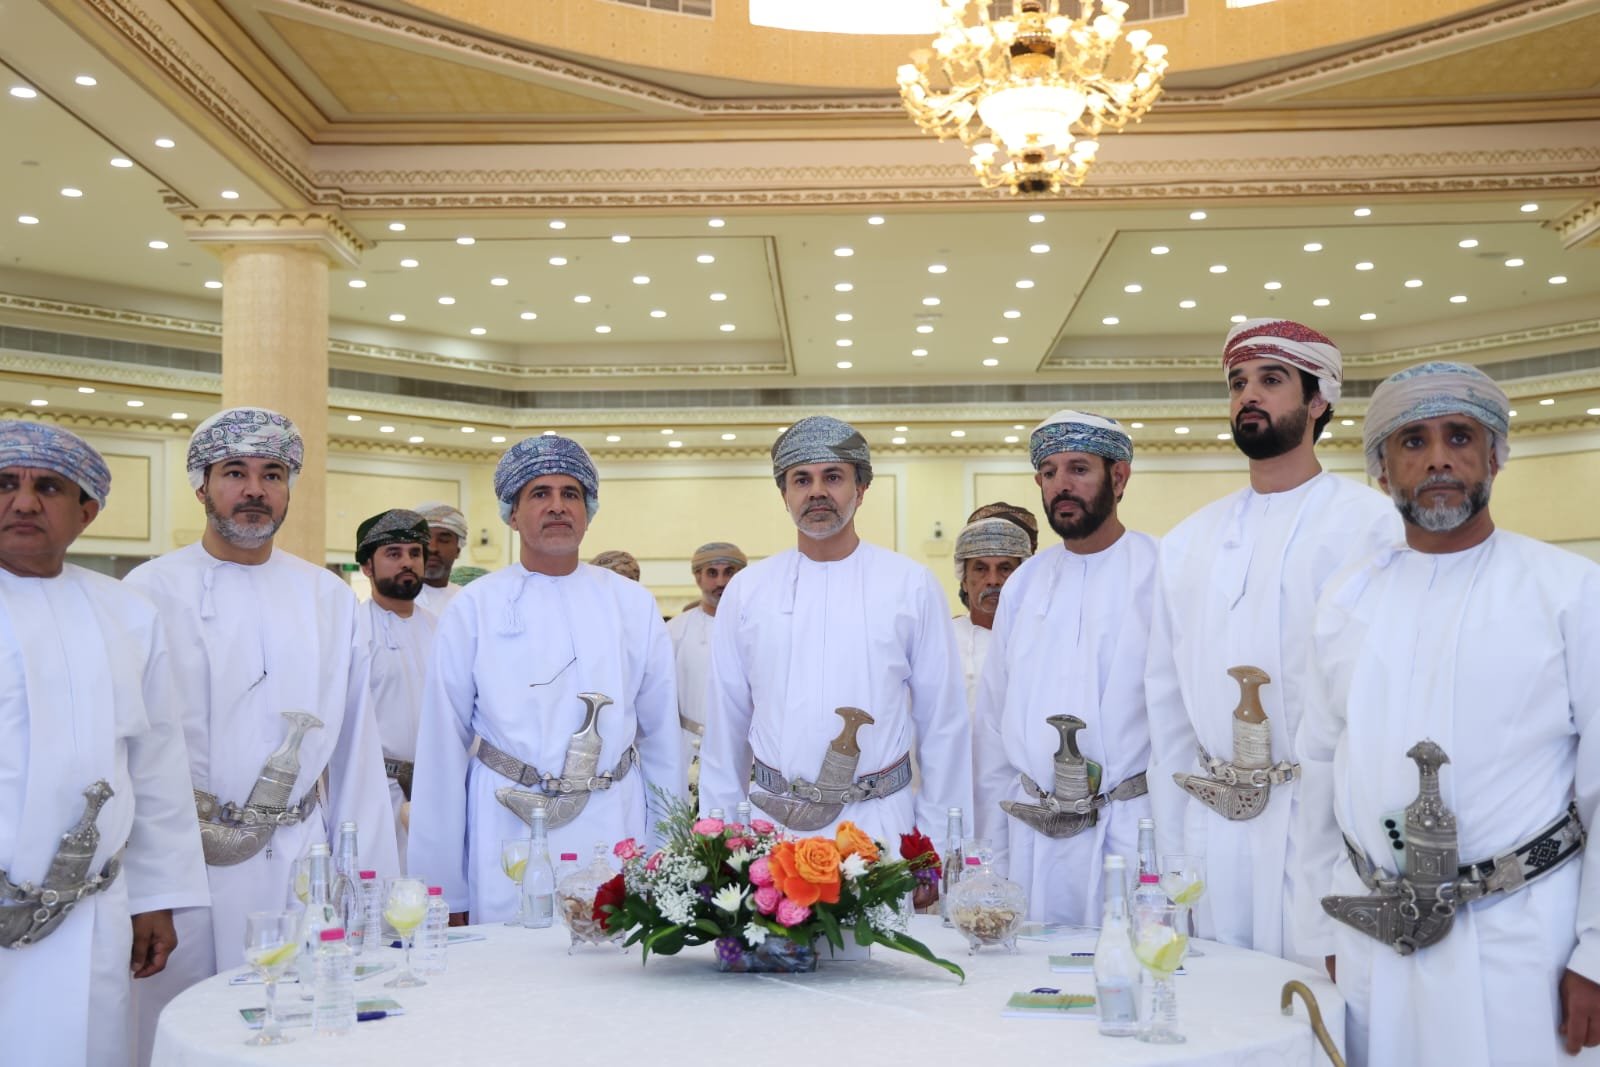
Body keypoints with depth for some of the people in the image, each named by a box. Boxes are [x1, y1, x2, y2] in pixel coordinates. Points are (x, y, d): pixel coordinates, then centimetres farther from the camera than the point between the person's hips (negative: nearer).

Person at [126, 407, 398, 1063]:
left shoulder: (329, 599, 7)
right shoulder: (150, 591, -2)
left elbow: (356, 747, 8)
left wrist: (370, 880, 7)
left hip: (300, 862, 2)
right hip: (180, 861, -2)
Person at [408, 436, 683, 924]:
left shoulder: (633, 603, 8)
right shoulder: (474, 606, 2)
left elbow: (661, 734, 10)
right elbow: (443, 746, 3)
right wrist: (445, 892, 2)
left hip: (615, 828, 2)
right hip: (507, 833, -1)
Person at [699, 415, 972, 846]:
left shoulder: (912, 585, -1)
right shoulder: (746, 589, 3)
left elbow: (943, 723, 0)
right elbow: (725, 725, 7)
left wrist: (938, 840, -2)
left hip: (879, 821, -1)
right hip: (771, 821, 1)